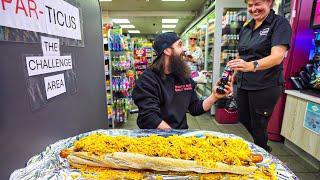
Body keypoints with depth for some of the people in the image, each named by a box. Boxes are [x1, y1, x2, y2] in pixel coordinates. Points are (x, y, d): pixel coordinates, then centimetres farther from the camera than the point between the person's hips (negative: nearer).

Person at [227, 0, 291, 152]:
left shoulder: (280, 23, -9)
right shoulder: (246, 28, 10)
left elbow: (277, 56, -24)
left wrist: (251, 65, -41)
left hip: (265, 87, -6)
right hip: (243, 84, 7)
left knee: (258, 127, 5)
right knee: (243, 118, 19)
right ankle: (262, 145, 46)